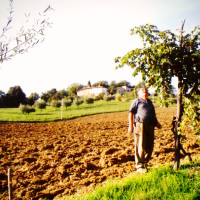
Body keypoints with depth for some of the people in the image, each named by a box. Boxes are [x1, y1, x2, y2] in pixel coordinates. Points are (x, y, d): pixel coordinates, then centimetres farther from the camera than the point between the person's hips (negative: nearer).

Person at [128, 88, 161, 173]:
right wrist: (130, 126, -10)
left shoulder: (150, 102, 27)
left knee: (149, 147, 6)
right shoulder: (136, 101, 7)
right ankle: (139, 166, 2)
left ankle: (144, 164, 20)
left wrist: (156, 122, 18)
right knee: (140, 147, -6)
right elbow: (131, 113, 0)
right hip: (140, 125, -6)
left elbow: (153, 114, 34)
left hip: (150, 126, 6)